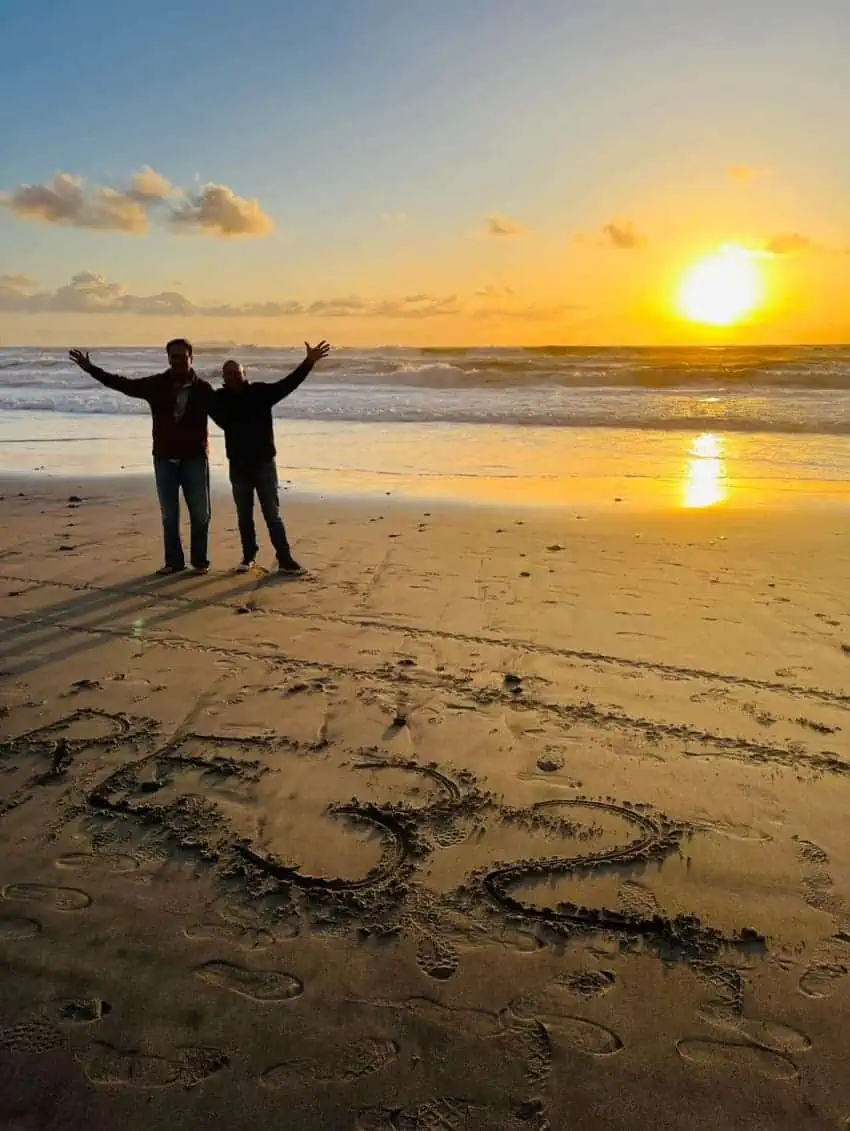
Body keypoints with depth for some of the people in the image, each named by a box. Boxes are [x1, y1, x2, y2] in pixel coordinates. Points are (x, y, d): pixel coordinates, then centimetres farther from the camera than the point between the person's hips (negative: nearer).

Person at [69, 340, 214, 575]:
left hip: (195, 458, -2)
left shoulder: (203, 388, -6)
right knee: (169, 514, 9)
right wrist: (90, 369, -2)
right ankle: (174, 561, 19)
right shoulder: (156, 385, -1)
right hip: (164, 458, 2)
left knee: (200, 513, 3)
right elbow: (122, 384, 2)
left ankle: (200, 560, 15)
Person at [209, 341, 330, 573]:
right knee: (244, 516, 12)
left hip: (264, 463, -2)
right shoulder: (220, 399, -1)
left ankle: (285, 560, 3)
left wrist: (309, 362, -24)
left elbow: (288, 384, -14)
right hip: (238, 466, 2)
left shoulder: (261, 391, -6)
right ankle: (248, 557, 25)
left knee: (273, 514, 1)